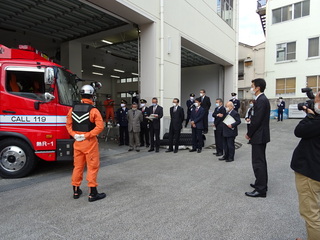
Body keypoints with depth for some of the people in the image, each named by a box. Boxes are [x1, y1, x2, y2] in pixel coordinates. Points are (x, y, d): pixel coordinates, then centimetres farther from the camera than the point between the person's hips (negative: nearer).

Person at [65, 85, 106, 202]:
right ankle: (92, 193, 8)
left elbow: (68, 124, 8)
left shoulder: (73, 109, 5)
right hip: (90, 142, -6)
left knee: (78, 166, 16)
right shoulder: (93, 110, -13)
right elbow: (100, 126, -21)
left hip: (77, 142, 6)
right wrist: (87, 136, -16)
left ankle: (76, 191, 27)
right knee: (92, 167, 3)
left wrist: (74, 135, -2)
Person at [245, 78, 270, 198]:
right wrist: (251, 133, 11)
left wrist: (249, 134, -11)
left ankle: (261, 190, 5)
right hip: (261, 135, 11)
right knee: (261, 161, 19)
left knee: (258, 162, -4)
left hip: (259, 136, -11)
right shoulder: (262, 99, 12)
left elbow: (257, 120, -22)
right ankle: (262, 184, 32)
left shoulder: (261, 100, -19)